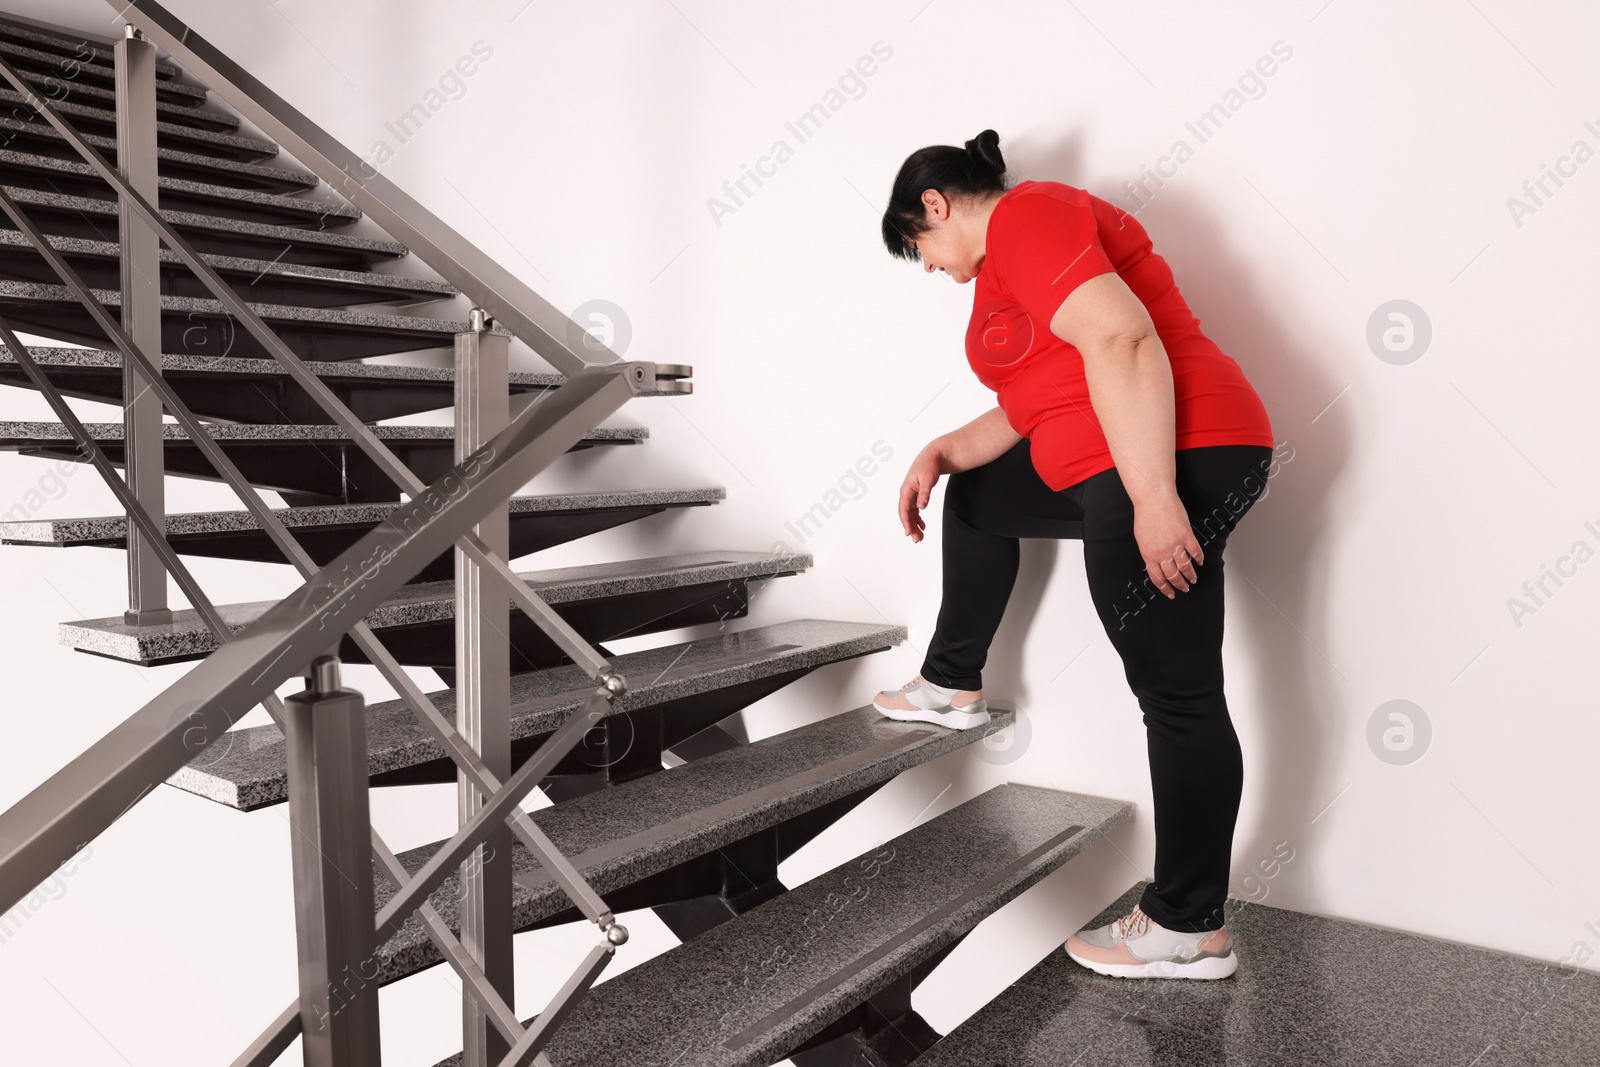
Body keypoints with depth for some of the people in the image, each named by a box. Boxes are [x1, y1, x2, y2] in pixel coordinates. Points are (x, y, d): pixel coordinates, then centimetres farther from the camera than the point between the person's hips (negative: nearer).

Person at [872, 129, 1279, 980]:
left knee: (1176, 694, -7)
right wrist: (944, 454, 14)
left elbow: (1121, 340, -23)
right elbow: (1036, 407, 25)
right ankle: (953, 687, 36)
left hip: (1176, 460, -11)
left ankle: (1191, 931, 3)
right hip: (1107, 465, 11)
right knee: (975, 499, 27)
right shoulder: (1007, 267, 24)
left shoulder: (1024, 215, -8)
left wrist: (1153, 495, -28)